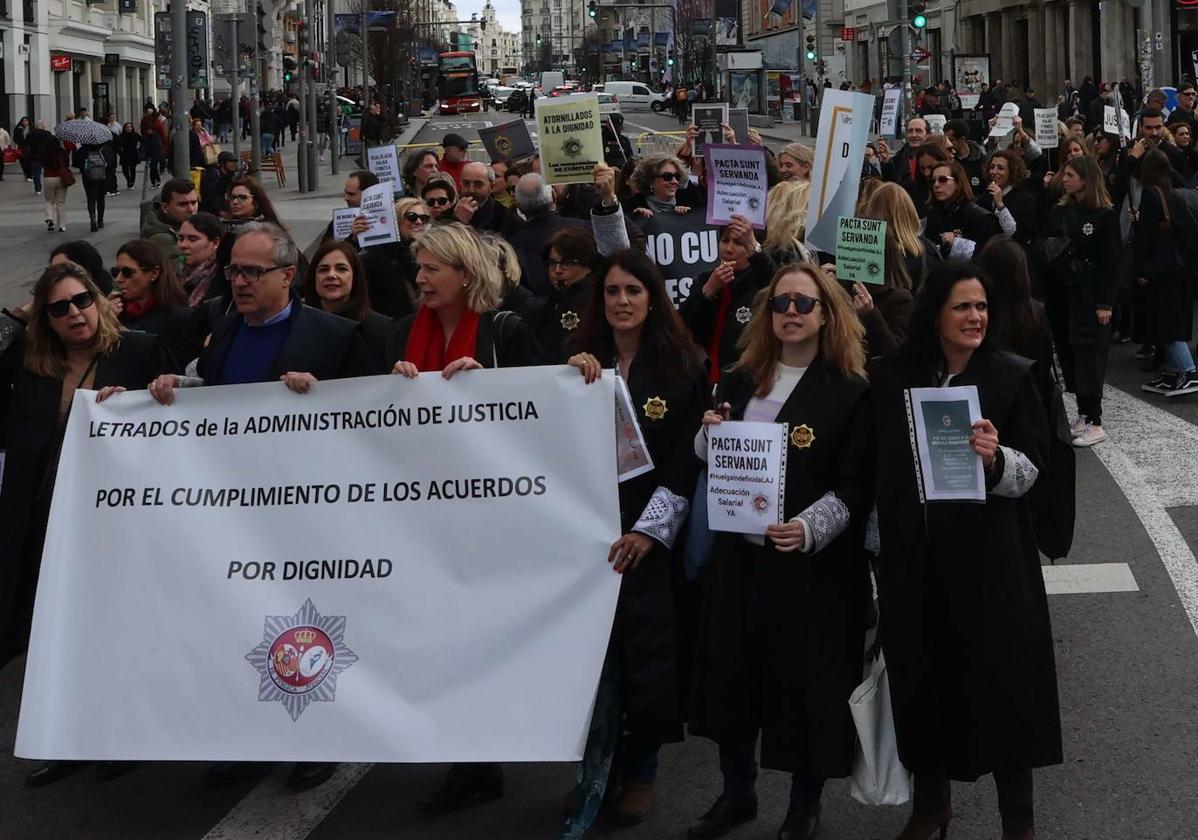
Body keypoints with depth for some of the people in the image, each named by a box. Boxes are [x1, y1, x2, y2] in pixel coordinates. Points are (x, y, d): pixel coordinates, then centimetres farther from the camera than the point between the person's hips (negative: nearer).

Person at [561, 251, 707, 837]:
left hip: (650, 535, -2)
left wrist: (649, 530, -15)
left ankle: (640, 771, 16)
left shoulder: (681, 368, 0)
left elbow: (686, 460, -5)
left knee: (645, 648, 1)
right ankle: (594, 774, 4)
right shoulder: (581, 362, 10)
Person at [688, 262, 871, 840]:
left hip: (814, 563, -4)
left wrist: (808, 529, -26)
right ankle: (736, 792, 29)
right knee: (734, 669, 10)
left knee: (805, 679, 3)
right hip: (738, 553, 5)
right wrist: (709, 434, -5)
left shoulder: (850, 393, -6)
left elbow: (854, 488, -10)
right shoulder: (738, 381, 10)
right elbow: (706, 464, 17)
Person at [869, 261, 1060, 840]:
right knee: (923, 677, 11)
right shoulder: (890, 377, 2)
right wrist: (877, 548, 6)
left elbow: (1032, 469, -6)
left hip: (989, 555, -2)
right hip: (912, 556, 2)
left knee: (1001, 679, 1)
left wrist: (996, 460, -27)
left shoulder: (1010, 376, -3)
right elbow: (872, 467, 9)